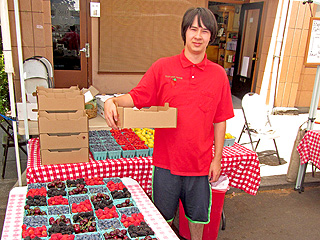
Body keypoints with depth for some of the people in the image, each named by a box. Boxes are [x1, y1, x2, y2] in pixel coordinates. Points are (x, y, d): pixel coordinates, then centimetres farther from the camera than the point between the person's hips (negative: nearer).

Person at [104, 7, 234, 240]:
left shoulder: (218, 74, -1)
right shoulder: (163, 67, -4)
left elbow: (220, 121, 2)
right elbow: (137, 97, -4)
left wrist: (217, 159, 2)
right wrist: (113, 101, -25)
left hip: (200, 162, 1)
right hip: (166, 160, -1)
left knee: (198, 216, 19)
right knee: (163, 217, 17)